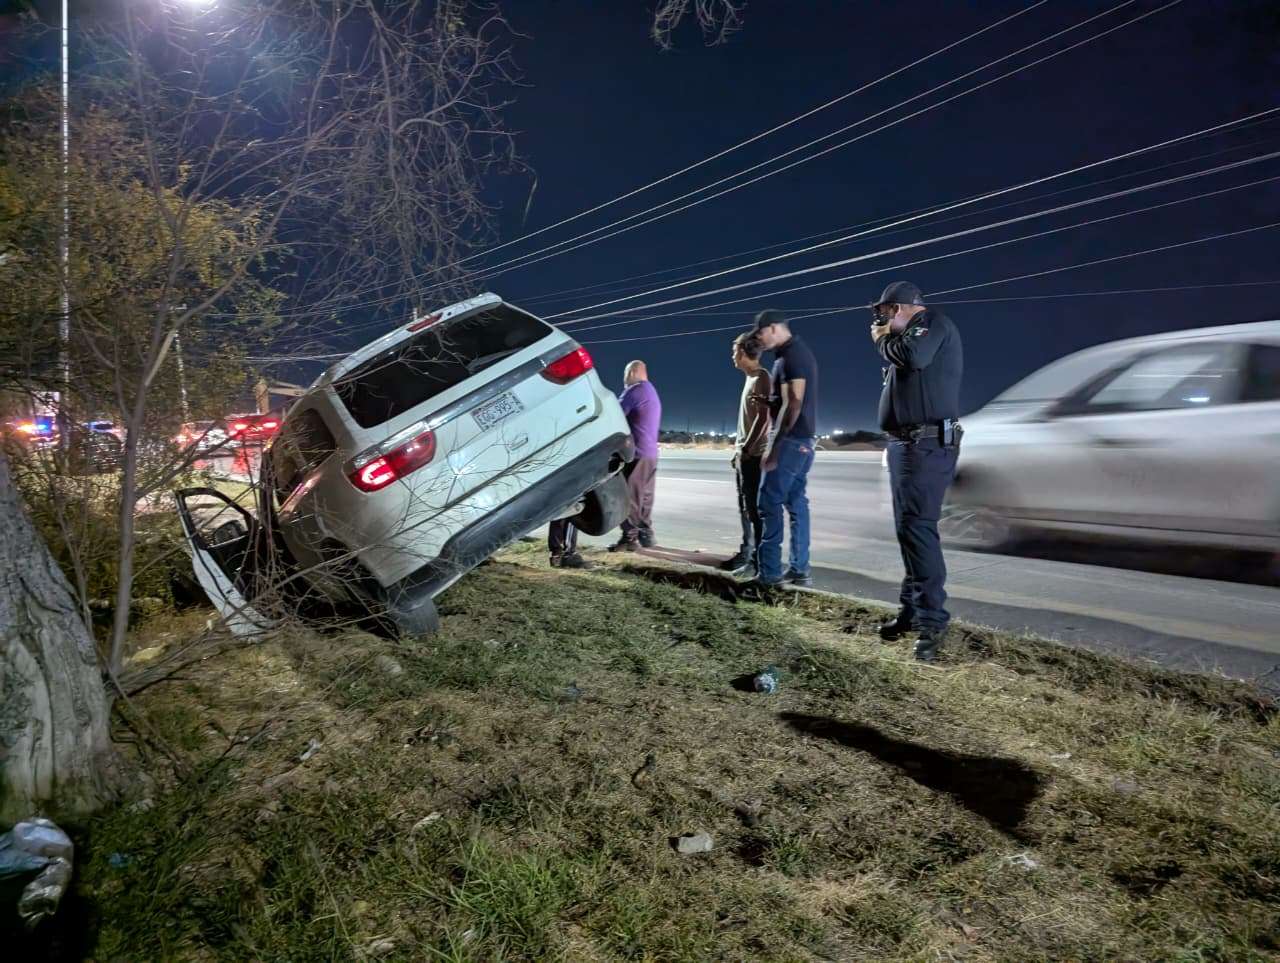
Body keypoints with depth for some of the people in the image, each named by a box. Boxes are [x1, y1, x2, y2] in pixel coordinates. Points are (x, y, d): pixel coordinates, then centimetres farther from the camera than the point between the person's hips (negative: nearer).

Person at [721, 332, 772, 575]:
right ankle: (746, 553, 22)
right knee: (745, 506, 14)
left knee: (755, 507, -11)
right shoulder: (750, 378, 19)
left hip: (753, 454, -10)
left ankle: (759, 560, -10)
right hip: (744, 454, 10)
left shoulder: (761, 377, -10)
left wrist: (747, 449, -19)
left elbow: (763, 417, -17)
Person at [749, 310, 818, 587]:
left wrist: (774, 446, -20)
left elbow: (793, 405, -20)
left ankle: (769, 572, -9)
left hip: (791, 439, -10)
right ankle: (800, 570, 11)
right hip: (802, 439, 10)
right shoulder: (799, 352, 18)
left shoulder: (791, 355, -13)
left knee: (769, 503, -9)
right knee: (796, 502, 9)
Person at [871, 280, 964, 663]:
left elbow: (912, 357, -24)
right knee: (908, 528, 12)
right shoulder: (910, 334, 22)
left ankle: (932, 620, -15)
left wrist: (885, 339, -7)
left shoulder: (932, 322, -6)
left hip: (927, 445, -10)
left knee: (916, 526, -16)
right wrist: (886, 339, 12)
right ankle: (911, 610, 21)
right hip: (906, 444, 10)